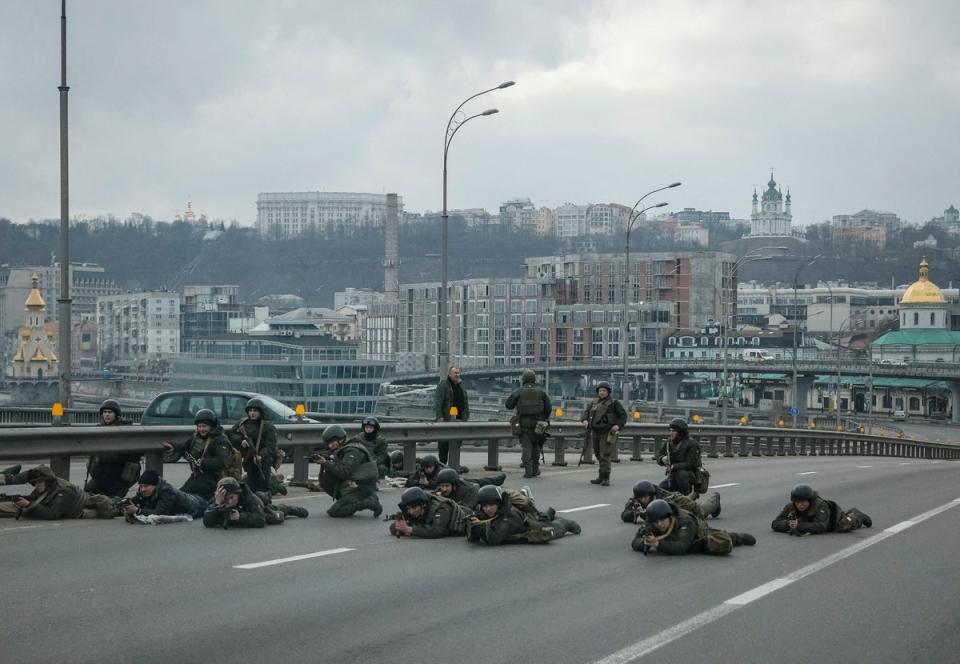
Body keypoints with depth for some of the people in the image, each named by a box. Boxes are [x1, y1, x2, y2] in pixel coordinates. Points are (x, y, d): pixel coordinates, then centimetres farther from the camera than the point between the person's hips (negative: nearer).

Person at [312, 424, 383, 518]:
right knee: (324, 480, 4)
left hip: (361, 489, -9)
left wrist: (326, 463, -18)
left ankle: (369, 502, -11)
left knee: (333, 512, -13)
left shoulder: (353, 451, -16)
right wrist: (324, 462, -5)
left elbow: (344, 473, -23)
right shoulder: (342, 450, 14)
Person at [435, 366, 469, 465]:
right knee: (444, 442, -3)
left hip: (459, 419, 7)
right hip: (446, 419, -7)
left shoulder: (460, 385, 17)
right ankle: (442, 463, 3)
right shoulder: (443, 385, -5)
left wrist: (466, 416, 17)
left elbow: (465, 402, 23)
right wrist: (439, 417, -19)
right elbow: (437, 402, -12)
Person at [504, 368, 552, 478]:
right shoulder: (540, 391, 4)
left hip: (523, 423, -2)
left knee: (526, 446, -1)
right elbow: (549, 407, 3)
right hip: (537, 423, 2)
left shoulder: (519, 391, -3)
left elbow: (508, 405, 0)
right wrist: (545, 419, 16)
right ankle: (535, 470, 14)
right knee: (536, 446, 13)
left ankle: (528, 471, -9)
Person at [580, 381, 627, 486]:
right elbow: (586, 412, 13)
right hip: (595, 432, 6)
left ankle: (605, 478, -11)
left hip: (607, 433, -6)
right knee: (599, 456, 11)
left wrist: (618, 425, -15)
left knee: (605, 456, -12)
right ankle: (601, 477, 19)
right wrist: (584, 420, -8)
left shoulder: (613, 403, -1)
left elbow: (623, 415, 0)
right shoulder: (594, 402, 14)